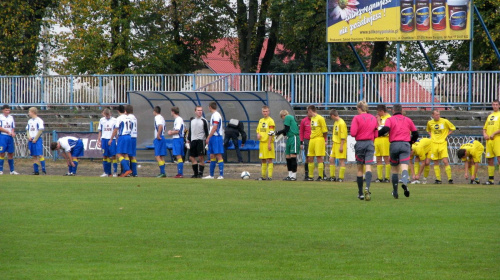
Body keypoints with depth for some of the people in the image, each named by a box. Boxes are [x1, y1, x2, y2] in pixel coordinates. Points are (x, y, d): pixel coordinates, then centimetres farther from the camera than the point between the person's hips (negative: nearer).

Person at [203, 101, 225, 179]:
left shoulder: (216, 115, -13)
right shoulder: (213, 115, 17)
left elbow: (214, 128, -18)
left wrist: (208, 137, -16)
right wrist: (209, 138, 19)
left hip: (216, 137, -10)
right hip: (213, 138, 10)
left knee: (218, 155, -9)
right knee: (212, 156, 11)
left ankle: (221, 175, -10)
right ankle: (211, 175, 15)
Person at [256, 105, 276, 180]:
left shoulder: (270, 121, -7)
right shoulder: (260, 121, 15)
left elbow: (271, 133, -12)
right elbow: (258, 130, 24)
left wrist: (269, 144, -17)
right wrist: (258, 135, 0)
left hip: (268, 143, -7)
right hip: (261, 142, 7)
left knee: (269, 159, -7)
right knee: (263, 160, 12)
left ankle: (270, 176, -8)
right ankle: (263, 175, 19)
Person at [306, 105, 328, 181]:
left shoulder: (320, 118, -7)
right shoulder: (312, 118, 17)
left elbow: (325, 131, -7)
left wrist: (324, 140, -4)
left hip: (319, 140, -8)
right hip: (312, 140, 8)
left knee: (319, 158, -8)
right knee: (310, 159, 7)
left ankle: (320, 176, -6)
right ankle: (310, 176, 13)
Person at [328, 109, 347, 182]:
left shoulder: (341, 123, -14)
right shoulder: (335, 122, 14)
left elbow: (343, 136, -17)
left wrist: (341, 146, -19)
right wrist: (333, 142, 20)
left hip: (340, 144, -9)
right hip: (335, 143, 9)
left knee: (341, 160, -5)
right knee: (331, 159, 9)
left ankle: (341, 178, -3)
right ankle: (332, 176, 16)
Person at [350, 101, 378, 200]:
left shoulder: (357, 118, -6)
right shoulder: (373, 118, 7)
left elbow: (353, 133, -14)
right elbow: (376, 134, 10)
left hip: (360, 143, -2)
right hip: (370, 144, 2)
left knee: (359, 168, 8)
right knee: (368, 167, -7)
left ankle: (360, 193, 13)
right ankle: (367, 187, -33)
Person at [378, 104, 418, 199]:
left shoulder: (390, 119, 5)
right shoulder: (408, 120, 15)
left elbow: (385, 129, -14)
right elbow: (415, 133, 18)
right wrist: (411, 142, 35)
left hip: (394, 144, 0)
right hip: (405, 145, 0)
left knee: (394, 169, 12)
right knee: (404, 167, -12)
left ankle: (395, 192, 17)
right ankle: (405, 183, -42)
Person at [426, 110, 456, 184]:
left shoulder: (445, 121, -3)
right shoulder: (430, 123, 6)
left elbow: (452, 128, 9)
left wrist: (446, 135, 0)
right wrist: (431, 136, 8)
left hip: (442, 143, -3)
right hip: (434, 144, 3)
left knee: (445, 161, -12)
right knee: (436, 162, 4)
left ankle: (450, 179, -5)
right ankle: (438, 179, 11)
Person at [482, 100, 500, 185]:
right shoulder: (489, 116, 21)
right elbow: (484, 128, 24)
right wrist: (484, 134, 4)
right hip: (489, 140, 7)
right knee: (490, 160, 6)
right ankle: (491, 179, 10)